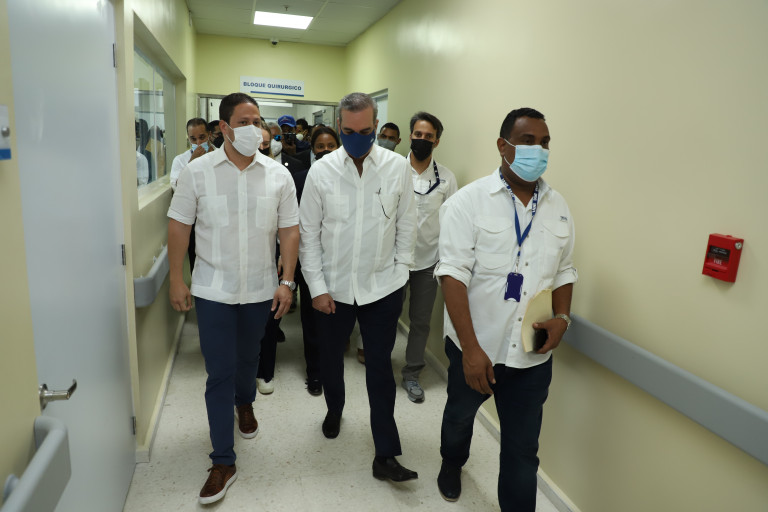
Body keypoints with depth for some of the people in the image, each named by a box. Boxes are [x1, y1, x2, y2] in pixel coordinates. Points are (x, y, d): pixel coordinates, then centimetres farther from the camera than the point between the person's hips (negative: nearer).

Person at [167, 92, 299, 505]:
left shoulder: (278, 175, -2)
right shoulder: (197, 172, -6)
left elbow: (289, 230, 0)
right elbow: (179, 226, -2)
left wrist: (287, 281, -5)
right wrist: (176, 280, -3)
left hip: (260, 290, 2)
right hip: (213, 290, -2)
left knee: (248, 357, 22)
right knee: (219, 374, 2)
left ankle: (244, 404, 54)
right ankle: (223, 463, 14)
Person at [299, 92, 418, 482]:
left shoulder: (397, 167, -4)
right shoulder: (321, 171, -5)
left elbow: (406, 225, 4)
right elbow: (308, 234, -2)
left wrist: (400, 271, 0)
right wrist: (317, 287, -5)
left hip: (383, 287, -1)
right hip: (332, 288, 1)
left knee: (380, 367, 5)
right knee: (331, 359, 19)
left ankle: (385, 455, 16)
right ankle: (334, 410, 49)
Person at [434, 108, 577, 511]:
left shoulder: (558, 207, 3)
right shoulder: (468, 201, -12)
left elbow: (564, 272, 12)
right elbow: (454, 275, -17)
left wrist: (561, 318, -6)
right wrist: (471, 349, -22)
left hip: (533, 354, 2)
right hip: (476, 348, -2)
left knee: (523, 451, 9)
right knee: (460, 415, 25)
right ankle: (451, 463, 57)